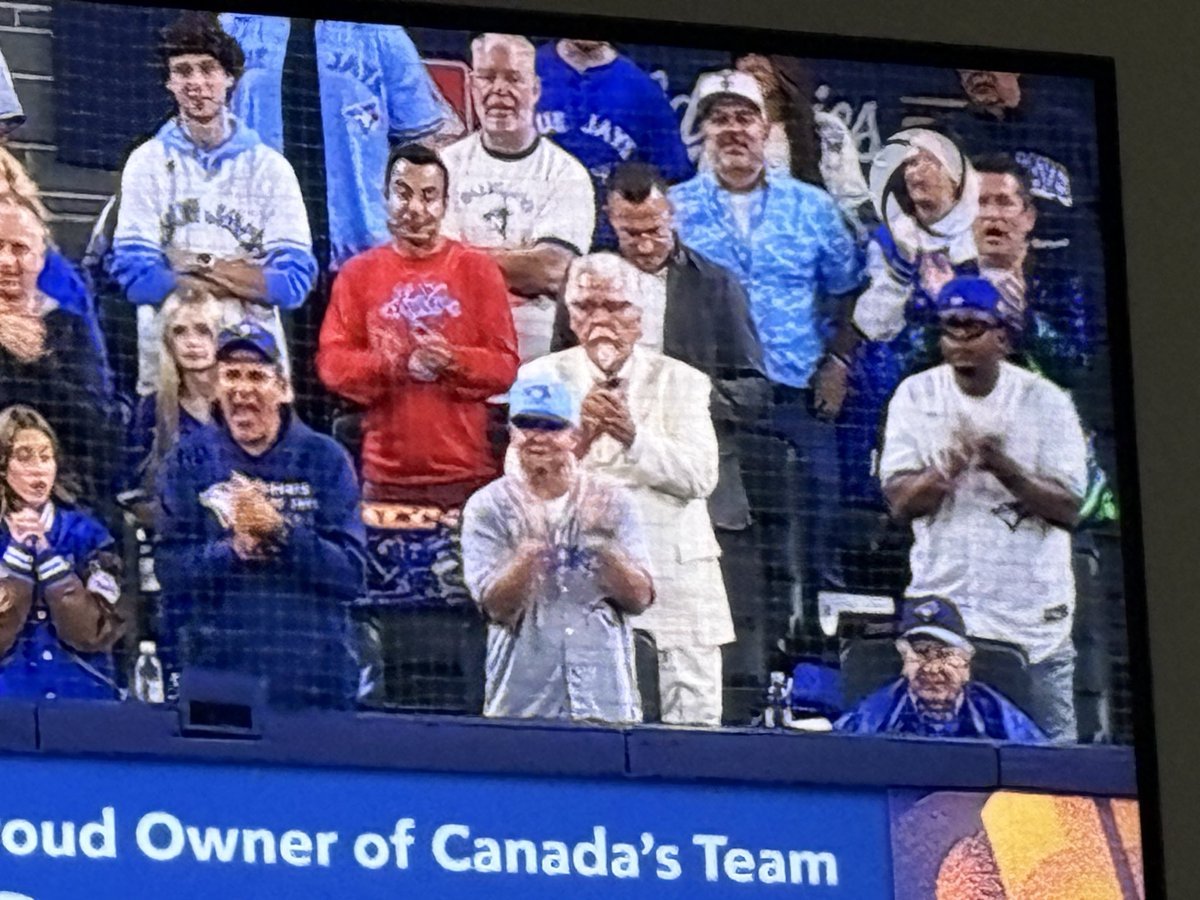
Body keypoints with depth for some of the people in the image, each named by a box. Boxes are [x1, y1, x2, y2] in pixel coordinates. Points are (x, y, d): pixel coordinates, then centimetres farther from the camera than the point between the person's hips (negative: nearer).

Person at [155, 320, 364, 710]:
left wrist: (280, 531, -18)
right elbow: (170, 568, -2)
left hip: (313, 675, 0)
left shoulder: (325, 459, 4)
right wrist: (233, 549, -18)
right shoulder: (190, 459, 6)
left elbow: (351, 575, -5)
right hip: (213, 670, 0)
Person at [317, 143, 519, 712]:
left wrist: (452, 360, -16)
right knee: (393, 618, -1)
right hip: (388, 472, 1)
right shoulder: (360, 274, 11)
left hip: (465, 472, -1)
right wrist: (389, 364, -15)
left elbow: (505, 365, 2)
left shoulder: (477, 270, 8)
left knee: (465, 612, -7)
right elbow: (332, 360, 2)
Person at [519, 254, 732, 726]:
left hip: (672, 575, 1)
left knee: (693, 719, -4)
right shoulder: (542, 378, 9)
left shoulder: (680, 381, 9)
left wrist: (634, 436, -20)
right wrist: (578, 436, -19)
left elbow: (701, 475, -5)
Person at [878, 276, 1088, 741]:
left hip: (1032, 614, -1)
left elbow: (1069, 508, -7)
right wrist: (946, 469, -23)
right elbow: (899, 500, -4)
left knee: (1049, 737, 0)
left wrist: (1003, 467, -22)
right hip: (940, 609, 1)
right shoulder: (916, 396, 4)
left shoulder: (1046, 401, -1)